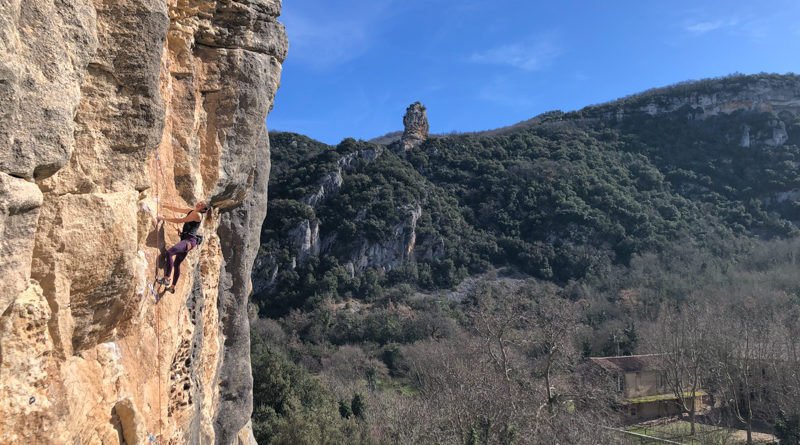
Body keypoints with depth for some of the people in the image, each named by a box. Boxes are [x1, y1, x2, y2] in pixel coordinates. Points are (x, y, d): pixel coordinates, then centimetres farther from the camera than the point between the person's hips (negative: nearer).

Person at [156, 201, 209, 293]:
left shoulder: (197, 214, -9)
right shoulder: (191, 211, 18)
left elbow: (180, 220, -10)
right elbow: (177, 209, 26)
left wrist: (164, 218, -8)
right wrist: (164, 206, 22)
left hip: (190, 240, -10)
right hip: (186, 240, 10)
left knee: (169, 252, -27)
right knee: (177, 263, 17)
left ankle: (166, 278, -27)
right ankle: (172, 287, 27)